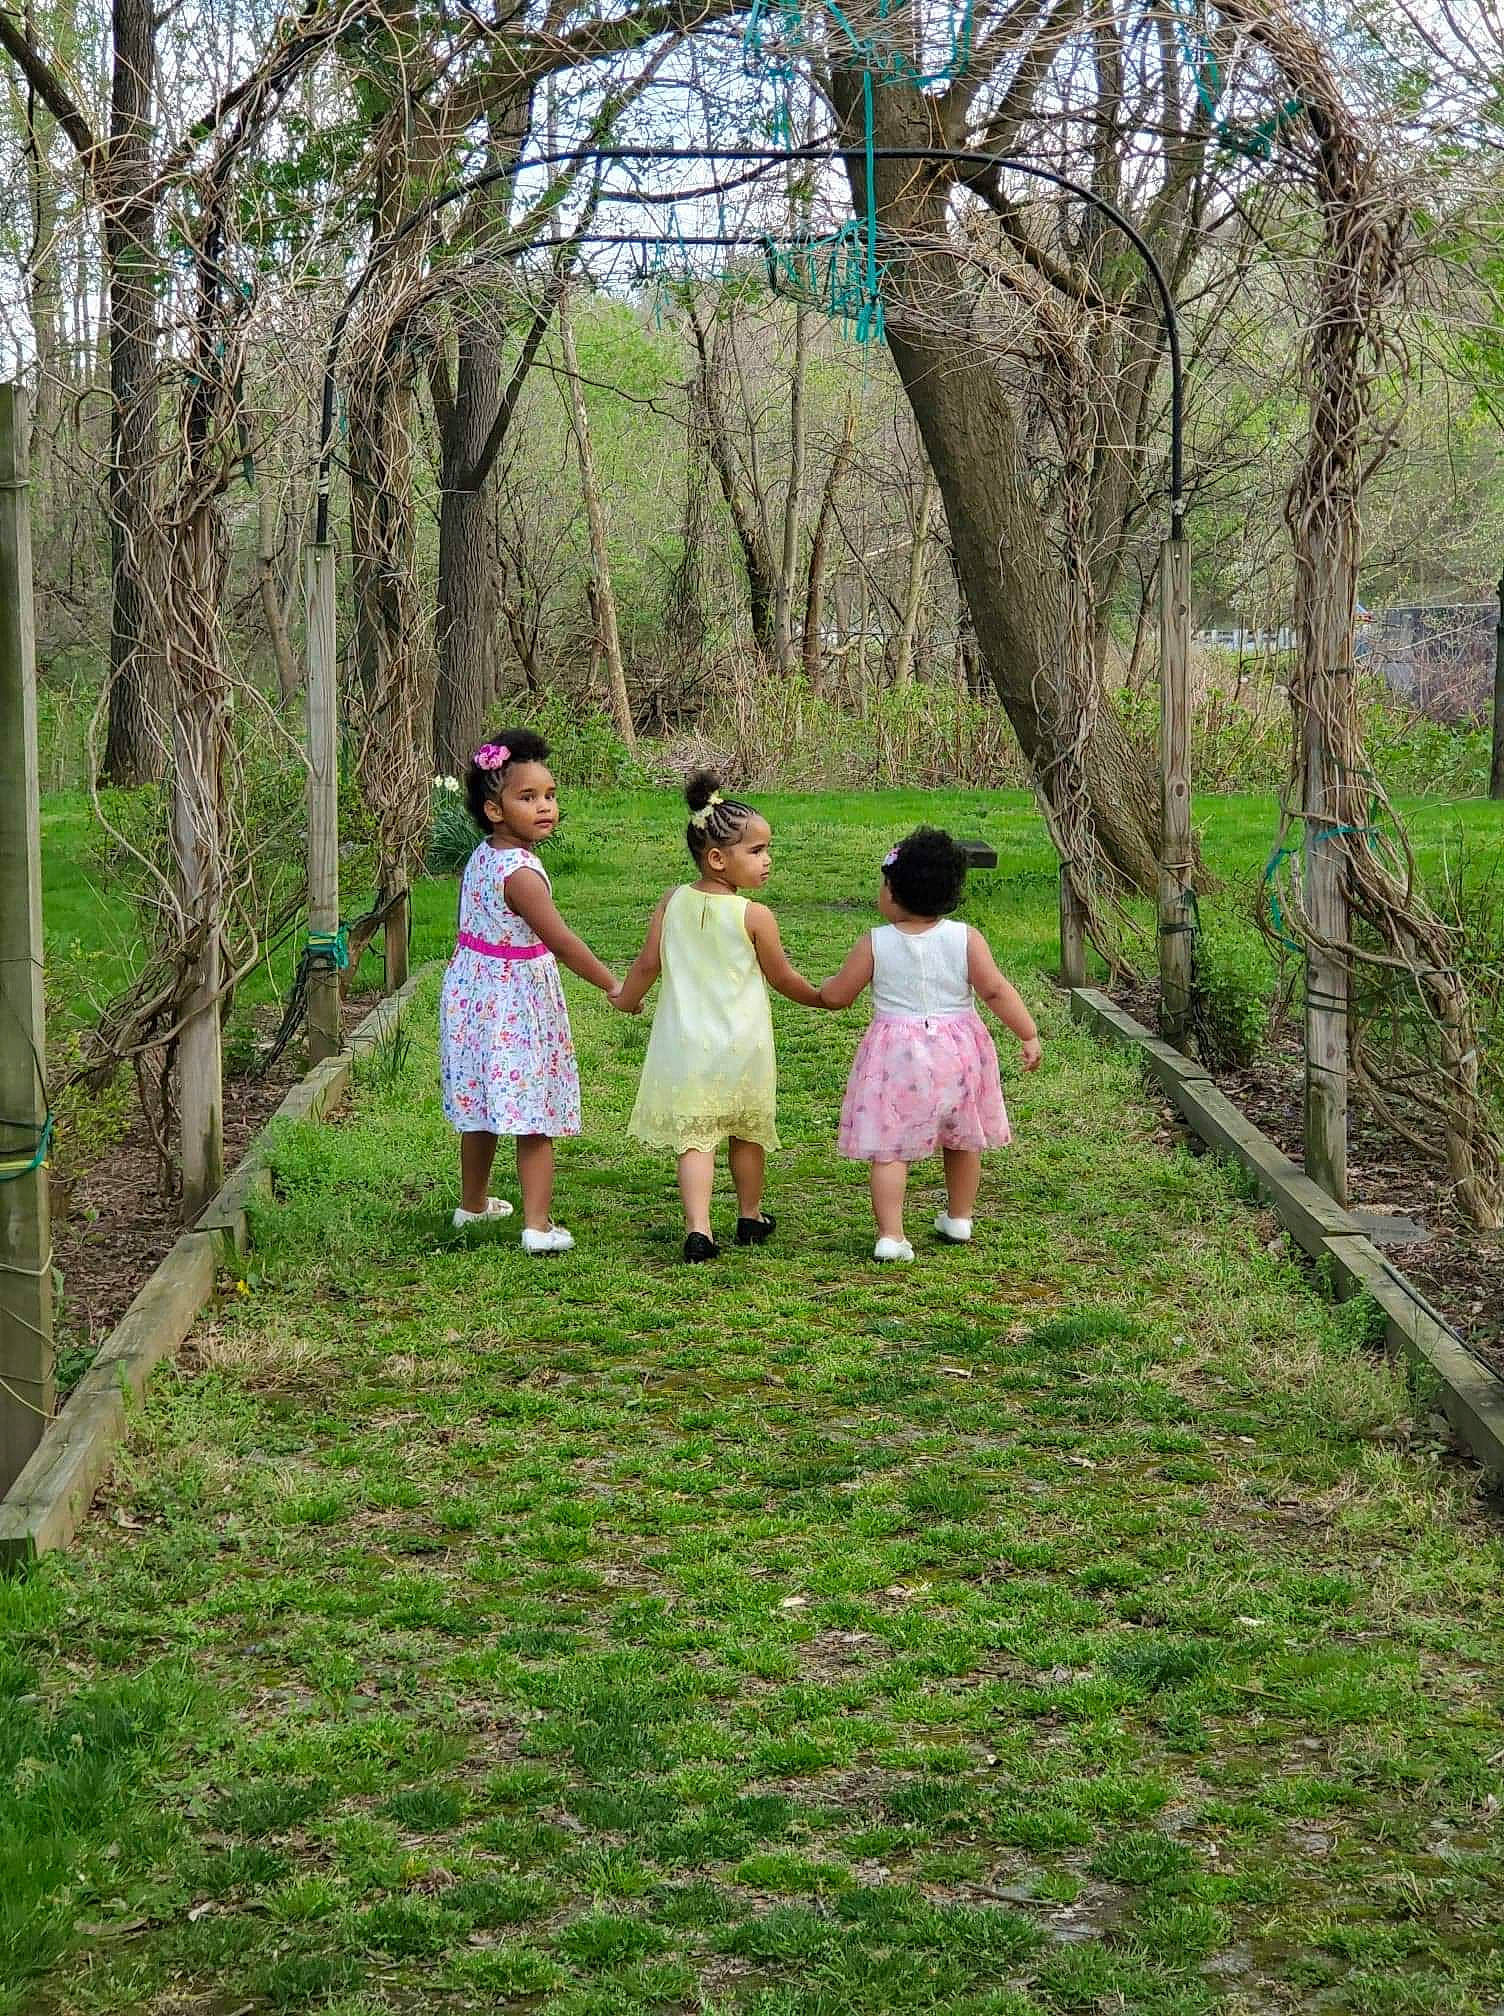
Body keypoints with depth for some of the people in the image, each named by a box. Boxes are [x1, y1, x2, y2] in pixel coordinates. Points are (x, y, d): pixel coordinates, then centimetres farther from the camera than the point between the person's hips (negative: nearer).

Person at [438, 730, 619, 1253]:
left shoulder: (480, 858, 4)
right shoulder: (521, 872, -24)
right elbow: (560, 941, -25)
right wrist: (613, 985, -16)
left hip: (473, 991, 9)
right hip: (517, 1003, -9)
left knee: (482, 1110, 22)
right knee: (535, 1118, -2)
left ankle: (473, 1204, 36)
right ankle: (538, 1225, -3)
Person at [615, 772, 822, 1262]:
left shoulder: (673, 903, -3)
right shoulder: (755, 916, -13)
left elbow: (648, 964, 3)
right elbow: (781, 977, -1)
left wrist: (627, 998, 23)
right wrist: (820, 998, 18)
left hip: (686, 1040, 2)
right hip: (741, 1042, -2)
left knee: (694, 1136, 0)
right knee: (747, 1134, 17)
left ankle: (698, 1228, -15)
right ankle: (750, 1219, 32)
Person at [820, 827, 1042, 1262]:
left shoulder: (874, 944, -7)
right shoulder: (965, 939, -6)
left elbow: (836, 996, 0)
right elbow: (996, 990, -10)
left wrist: (824, 988, 23)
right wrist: (1029, 1035, -3)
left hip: (896, 1054, -2)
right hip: (957, 1051, 3)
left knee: (890, 1149, -1)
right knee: (963, 1140, 22)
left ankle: (890, 1235, -10)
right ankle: (959, 1219, 35)